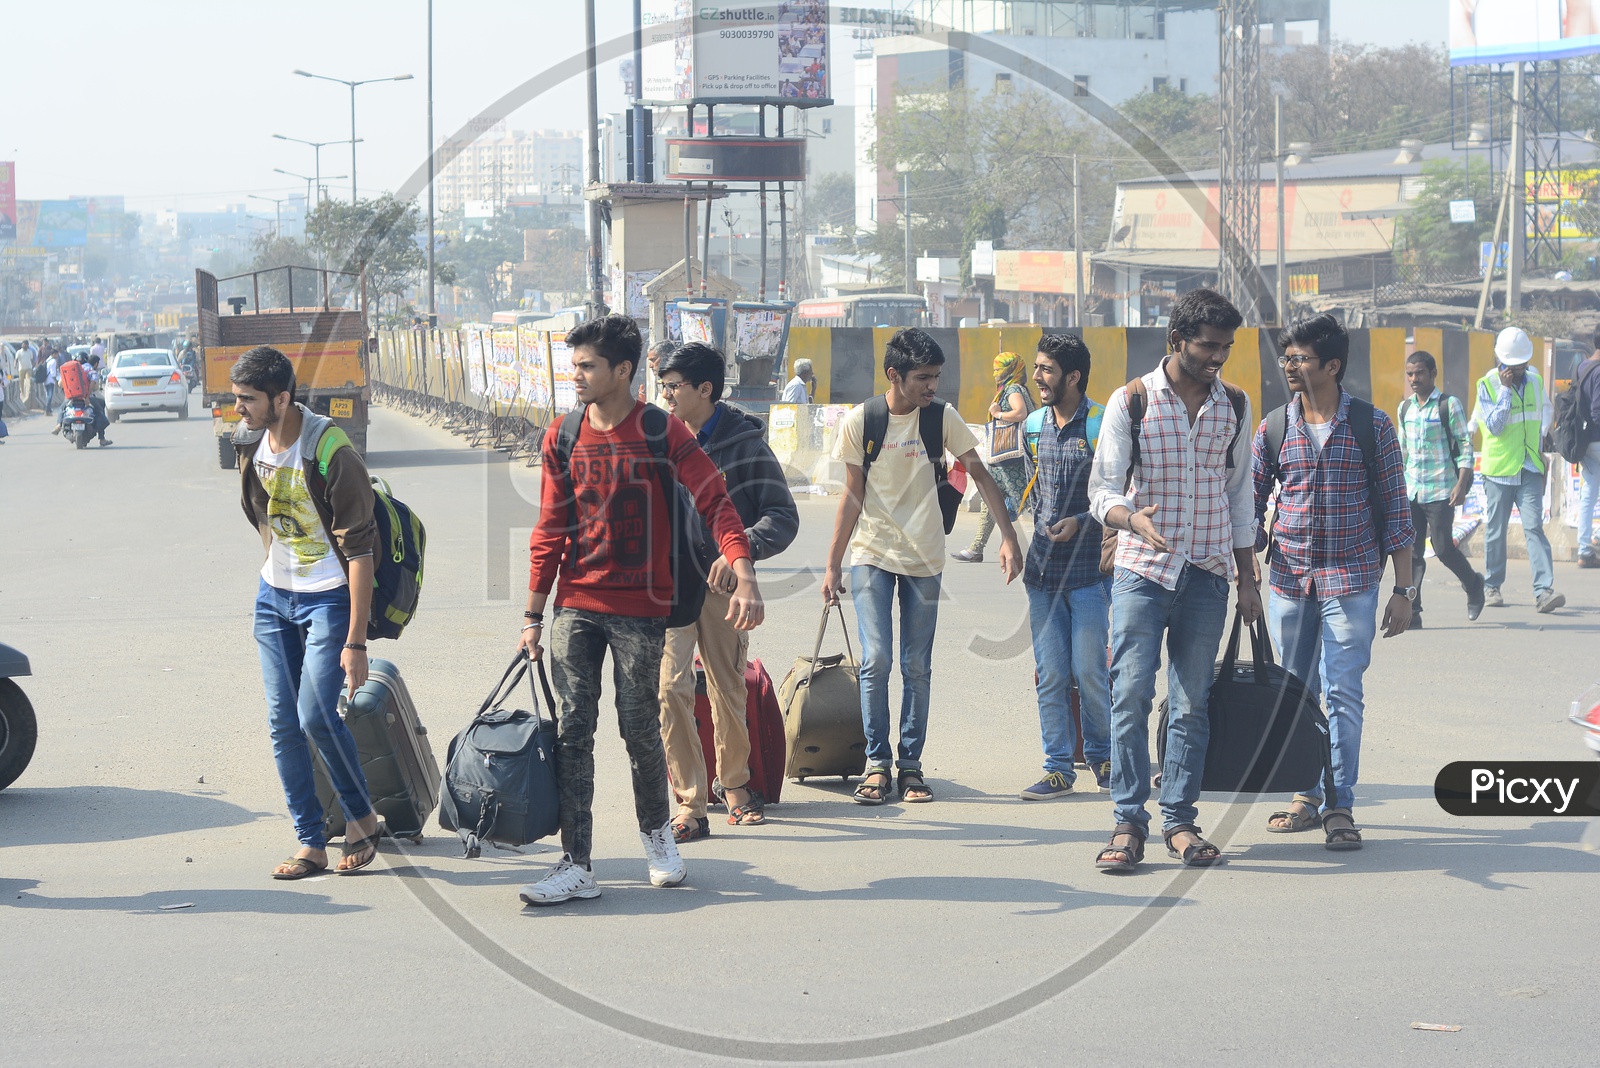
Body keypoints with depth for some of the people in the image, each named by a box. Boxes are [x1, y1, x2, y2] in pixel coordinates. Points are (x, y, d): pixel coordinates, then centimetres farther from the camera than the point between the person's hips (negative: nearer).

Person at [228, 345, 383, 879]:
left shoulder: (332, 454, -22)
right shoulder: (250, 444, -1)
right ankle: (311, 844, 10)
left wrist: (355, 640, -23)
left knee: (316, 715, -14)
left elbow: (359, 550, -21)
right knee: (283, 724, 3)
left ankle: (362, 817, 9)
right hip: (274, 595, 7)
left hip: (329, 596, -7)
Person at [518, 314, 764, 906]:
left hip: (640, 609, -3)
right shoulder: (562, 437, 4)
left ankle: (656, 830, 32)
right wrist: (533, 615, 6)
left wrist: (745, 577, -23)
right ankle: (576, 867, -1)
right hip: (576, 607, 3)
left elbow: (715, 502, -10)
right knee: (572, 730, -3)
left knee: (640, 729, 5)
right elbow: (550, 529, 8)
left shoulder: (662, 432, -6)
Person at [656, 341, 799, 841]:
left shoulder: (744, 443, -5)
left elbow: (783, 517, -9)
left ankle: (733, 782, 36)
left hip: (722, 581, -1)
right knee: (671, 688, -14)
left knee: (729, 690, 11)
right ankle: (689, 805, -10)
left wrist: (741, 550, -26)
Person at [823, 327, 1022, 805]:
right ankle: (877, 762, 0)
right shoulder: (859, 421, -6)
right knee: (876, 659, -11)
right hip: (871, 555, -1)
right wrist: (832, 565, 0)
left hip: (924, 559, 2)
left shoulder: (943, 417, -4)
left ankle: (911, 763, 13)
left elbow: (980, 474, 2)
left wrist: (1008, 536, -7)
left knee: (917, 667, 4)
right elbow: (853, 494, 0)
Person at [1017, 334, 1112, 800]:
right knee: (1049, 674, 4)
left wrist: (1081, 522, -17)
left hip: (1089, 568, -5)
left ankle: (1101, 755, 18)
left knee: (1089, 670, -2)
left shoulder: (1101, 425, -8)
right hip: (1042, 568, 5)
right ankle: (1058, 768, 10)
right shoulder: (1033, 425, 10)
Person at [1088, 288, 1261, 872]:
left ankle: (1179, 820, 11)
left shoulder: (1235, 405, 8)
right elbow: (1102, 489, -5)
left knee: (1191, 704, 4)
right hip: (1142, 569, -3)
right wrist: (1134, 518, -28)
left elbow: (1240, 494, 15)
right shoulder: (1130, 402, -3)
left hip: (1208, 573, 3)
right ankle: (1129, 823, -2)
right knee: (1131, 696, -8)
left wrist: (1247, 578, 13)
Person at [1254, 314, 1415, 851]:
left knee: (1343, 693, -7)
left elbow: (1395, 509, -1)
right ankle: (1307, 795, 22)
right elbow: (1247, 506, 7)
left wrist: (1403, 589, -3)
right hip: (1289, 579, 3)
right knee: (1293, 692, 10)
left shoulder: (1372, 426, -3)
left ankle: (1339, 804, -2)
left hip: (1351, 580, -3)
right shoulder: (1273, 429, 4)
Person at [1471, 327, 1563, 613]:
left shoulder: (1534, 380, 6)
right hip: (1499, 468, -2)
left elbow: (1545, 410, 25)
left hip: (1529, 469, 2)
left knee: (1534, 527, -10)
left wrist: (1540, 438, 14)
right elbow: (1494, 425, -16)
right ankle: (1492, 587, 23)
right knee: (1495, 530, 7)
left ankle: (1543, 591, -18)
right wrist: (1506, 389, -18)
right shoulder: (1487, 385, -7)